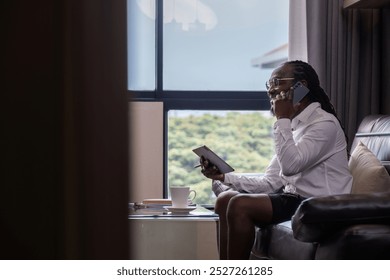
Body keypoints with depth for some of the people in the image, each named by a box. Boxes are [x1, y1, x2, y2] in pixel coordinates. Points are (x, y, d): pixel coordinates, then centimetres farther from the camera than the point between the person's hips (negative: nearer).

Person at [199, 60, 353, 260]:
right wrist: (223, 176, 1)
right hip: (294, 197, 9)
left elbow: (290, 165, -25)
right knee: (225, 198, 3)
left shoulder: (324, 123, -11)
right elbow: (270, 182, 12)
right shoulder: (292, 125, 17)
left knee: (240, 205, -23)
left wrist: (282, 119, -16)